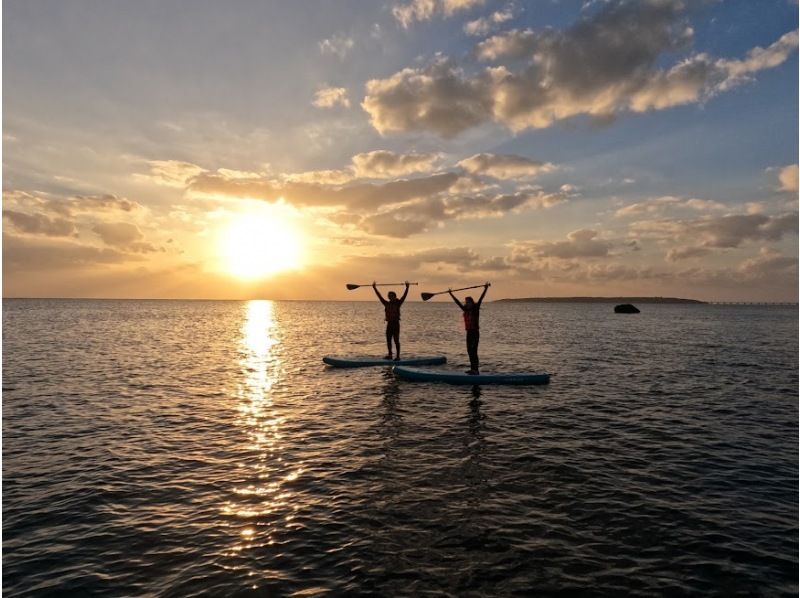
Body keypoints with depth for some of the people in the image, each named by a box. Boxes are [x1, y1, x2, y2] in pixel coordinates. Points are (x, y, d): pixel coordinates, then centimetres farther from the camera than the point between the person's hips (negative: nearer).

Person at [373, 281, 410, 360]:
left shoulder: (398, 303, -3)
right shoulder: (387, 304, 8)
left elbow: (404, 296, -12)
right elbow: (379, 296, 10)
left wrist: (407, 288, -22)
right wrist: (374, 288, 9)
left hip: (396, 323, -5)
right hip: (389, 324, 5)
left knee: (396, 340, -3)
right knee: (388, 340, 9)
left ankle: (398, 356, 1)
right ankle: (389, 355, 21)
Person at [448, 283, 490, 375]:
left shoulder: (476, 309, -7)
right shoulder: (466, 310, 9)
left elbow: (480, 299, -14)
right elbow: (457, 302, 16)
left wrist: (485, 288, -21)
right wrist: (450, 293, 20)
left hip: (475, 332, -7)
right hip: (469, 332, 7)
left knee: (473, 351, -10)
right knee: (469, 351, 10)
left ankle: (476, 369, -8)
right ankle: (473, 368, 18)